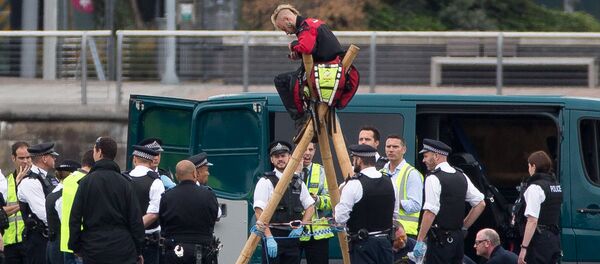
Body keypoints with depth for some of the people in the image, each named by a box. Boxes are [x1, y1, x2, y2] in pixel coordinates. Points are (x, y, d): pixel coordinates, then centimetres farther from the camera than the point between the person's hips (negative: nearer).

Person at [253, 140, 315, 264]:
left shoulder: (297, 182, 13)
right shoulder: (265, 182, -4)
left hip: (292, 236, 5)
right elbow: (259, 212, -11)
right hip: (273, 235, -5)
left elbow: (310, 207, 20)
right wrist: (269, 237, -19)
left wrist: (301, 226, 2)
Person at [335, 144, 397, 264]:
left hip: (362, 244, -6)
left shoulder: (354, 184, -14)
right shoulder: (389, 183, 6)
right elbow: (394, 215, 14)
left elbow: (340, 218, -13)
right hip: (385, 243, 6)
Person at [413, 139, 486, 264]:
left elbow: (430, 212, -19)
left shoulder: (433, 179, -11)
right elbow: (480, 204, 17)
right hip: (458, 237, 8)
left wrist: (420, 241, -17)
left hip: (440, 239, -8)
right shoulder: (462, 177, 13)